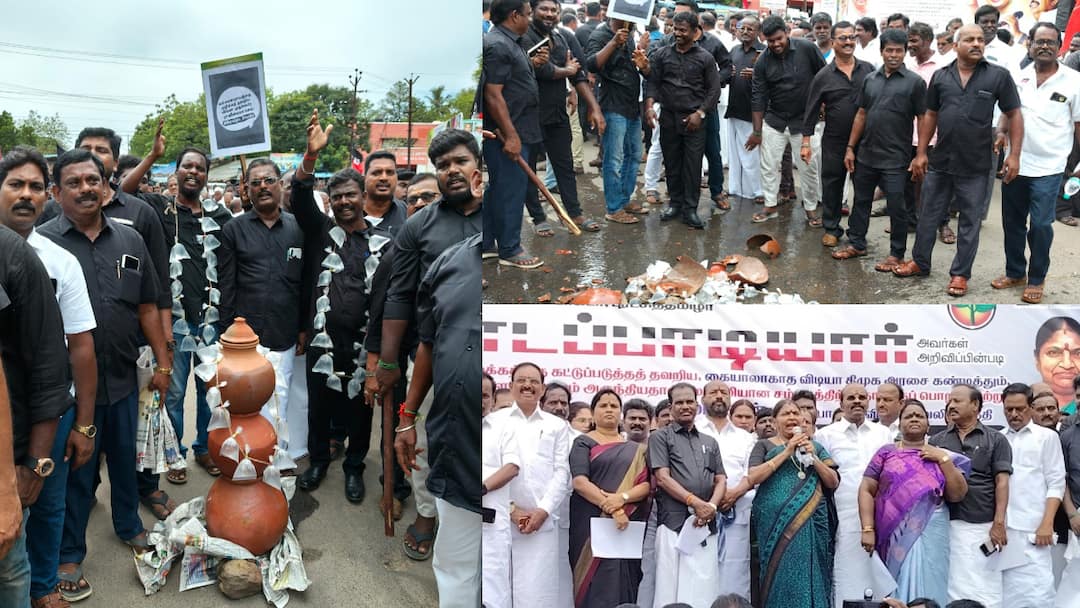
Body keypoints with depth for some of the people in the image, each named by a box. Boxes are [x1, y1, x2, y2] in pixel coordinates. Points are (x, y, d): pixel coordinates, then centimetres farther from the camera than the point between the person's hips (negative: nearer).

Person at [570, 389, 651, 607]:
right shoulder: (584, 442, 4)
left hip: (629, 524, 3)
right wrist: (611, 508, -18)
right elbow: (580, 482, -9)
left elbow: (646, 485, 4)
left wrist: (622, 498, -15)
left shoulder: (635, 449, 15)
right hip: (591, 522, -3)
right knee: (596, 583, -7)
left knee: (623, 582, 1)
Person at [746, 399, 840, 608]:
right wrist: (786, 452, -10)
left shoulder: (815, 447, 16)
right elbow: (753, 477, -8)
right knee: (780, 579, -4)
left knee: (809, 577, -1)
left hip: (810, 523, 2)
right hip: (776, 523, -2)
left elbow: (833, 483, 9)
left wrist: (812, 457, -5)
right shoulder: (764, 445, 7)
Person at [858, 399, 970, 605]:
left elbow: (957, 495, 1)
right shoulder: (886, 452, 5)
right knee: (896, 590, 3)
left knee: (926, 588, 2)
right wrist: (868, 529, -9)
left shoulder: (941, 456, 10)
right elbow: (866, 490, 0)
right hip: (895, 533, -1)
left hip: (930, 534, 1)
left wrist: (943, 459, -5)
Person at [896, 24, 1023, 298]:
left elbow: (1014, 115, -2)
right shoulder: (940, 76, 2)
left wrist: (1014, 155, -9)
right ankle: (920, 262, 30)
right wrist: (920, 153, 5)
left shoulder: (998, 76, -5)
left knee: (970, 222, 8)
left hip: (975, 166, -2)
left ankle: (960, 274, 19)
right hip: (940, 162, 2)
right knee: (928, 215, 13)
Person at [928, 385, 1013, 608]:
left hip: (983, 526, -2)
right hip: (946, 524, 2)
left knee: (985, 590, -1)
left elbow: (1002, 482, -1)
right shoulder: (937, 441, 12)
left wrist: (999, 523, -8)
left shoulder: (995, 440, 6)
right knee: (950, 586, 6)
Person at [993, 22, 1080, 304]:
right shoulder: (1018, 77, 3)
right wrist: (1001, 132, -8)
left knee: (1040, 225, -3)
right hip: (1015, 163, 4)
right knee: (1013, 222, 12)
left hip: (1048, 167, -4)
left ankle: (1036, 280, 13)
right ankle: (1014, 272, 28)